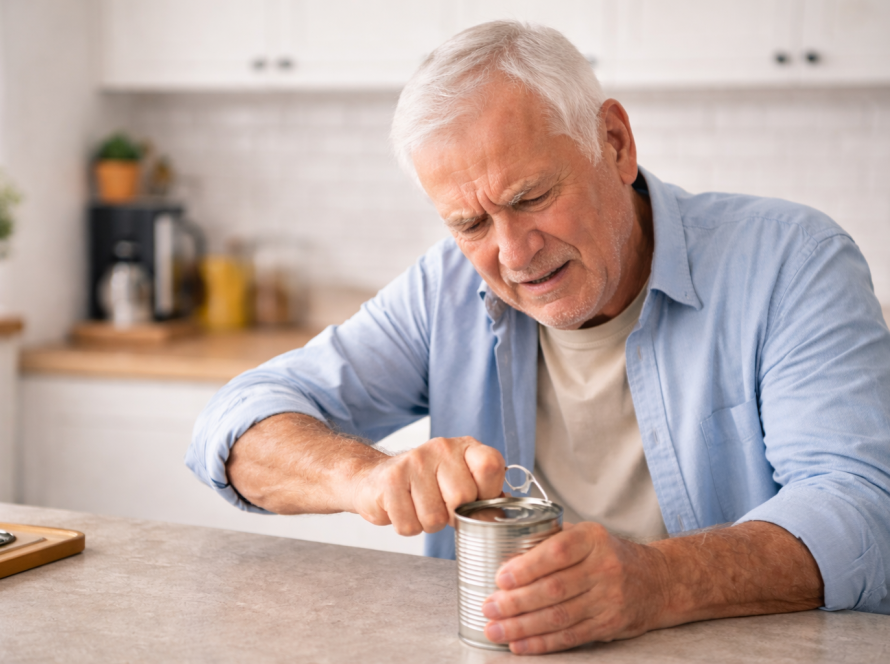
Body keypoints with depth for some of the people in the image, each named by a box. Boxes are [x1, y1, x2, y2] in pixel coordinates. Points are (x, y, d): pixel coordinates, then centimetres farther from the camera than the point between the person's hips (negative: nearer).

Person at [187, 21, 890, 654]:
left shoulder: (789, 260, -7)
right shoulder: (449, 291, 3)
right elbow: (238, 424, -1)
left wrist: (655, 581, -35)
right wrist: (369, 476, -22)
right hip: (495, 651, 2)